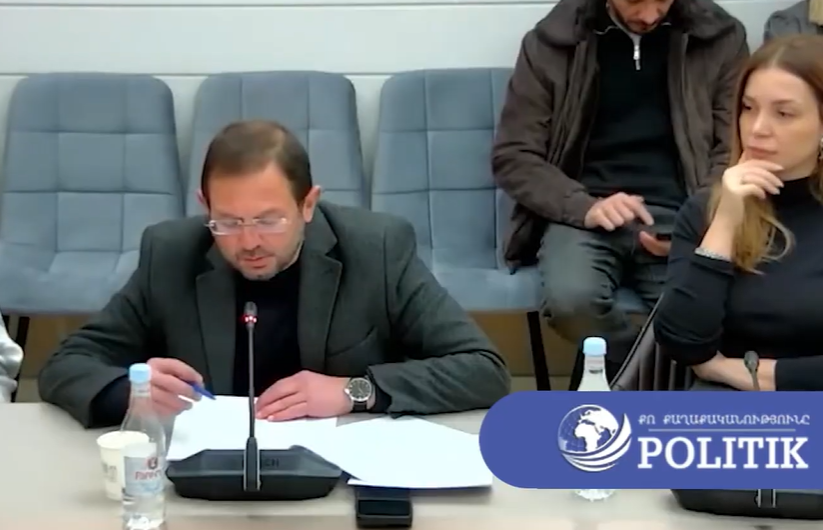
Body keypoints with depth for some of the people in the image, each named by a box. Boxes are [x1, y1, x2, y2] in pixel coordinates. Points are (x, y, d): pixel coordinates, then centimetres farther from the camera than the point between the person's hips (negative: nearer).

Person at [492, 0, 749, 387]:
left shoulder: (720, 37, 5)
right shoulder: (553, 41, 2)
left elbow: (735, 154, 7)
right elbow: (513, 157, 2)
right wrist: (585, 206, -17)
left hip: (679, 217, 0)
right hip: (584, 215, 0)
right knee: (570, 299, -34)